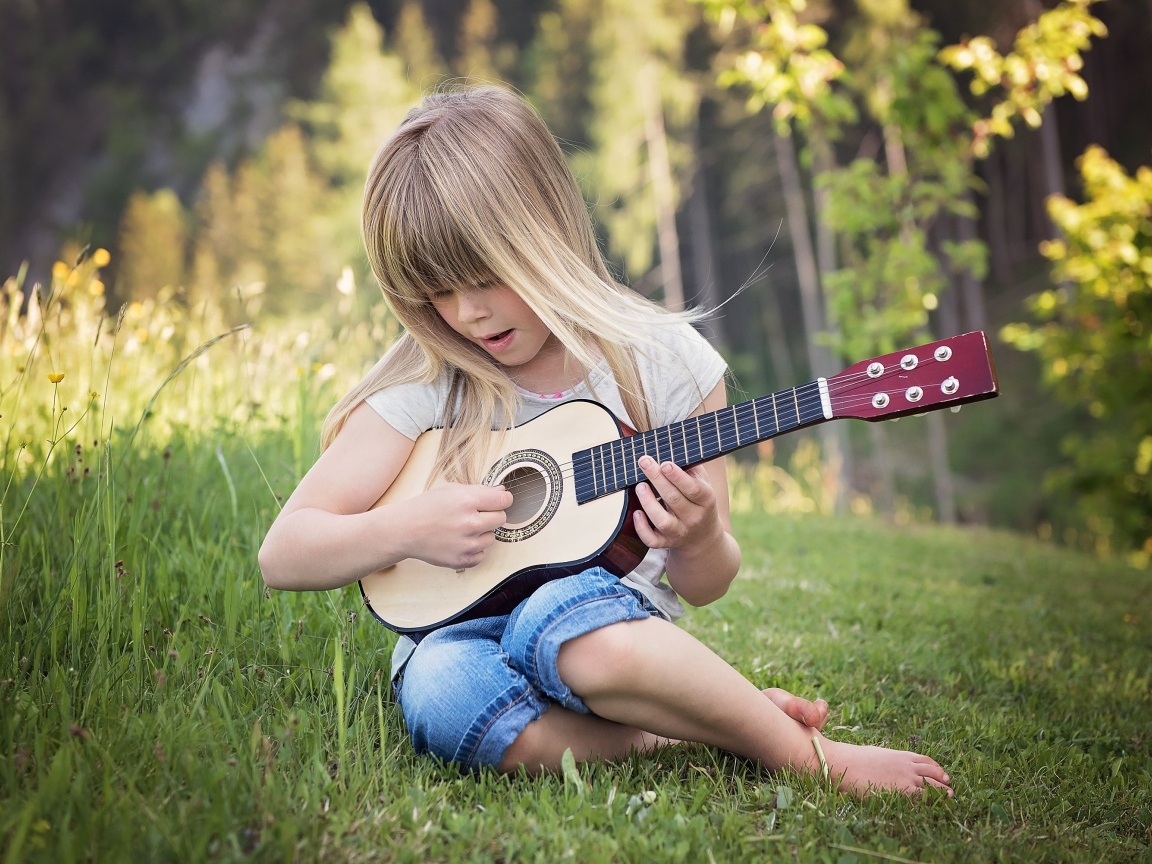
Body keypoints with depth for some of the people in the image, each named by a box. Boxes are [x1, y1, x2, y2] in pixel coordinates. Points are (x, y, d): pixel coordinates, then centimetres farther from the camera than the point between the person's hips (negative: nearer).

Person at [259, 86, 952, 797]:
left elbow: (705, 587, 5)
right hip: (460, 636, 1)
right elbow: (284, 554, -2)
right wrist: (406, 528, -19)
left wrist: (697, 540, -18)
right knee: (444, 690, -36)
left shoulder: (663, 361, -2)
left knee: (566, 609, -38)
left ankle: (806, 752, -20)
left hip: (616, 626, -1)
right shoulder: (424, 385, -3)